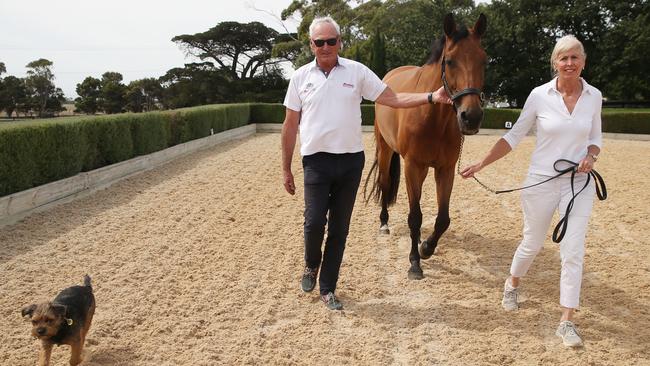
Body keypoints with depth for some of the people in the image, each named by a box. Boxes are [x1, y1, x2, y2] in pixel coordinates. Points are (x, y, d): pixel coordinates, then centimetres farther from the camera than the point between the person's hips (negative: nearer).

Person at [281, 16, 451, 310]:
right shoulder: (300, 77, 3)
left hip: (351, 162, 1)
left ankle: (327, 288, 22)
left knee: (339, 229, 6)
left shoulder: (357, 71, 2)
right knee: (315, 222, -11)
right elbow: (290, 125, 6)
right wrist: (286, 169, 6)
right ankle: (311, 264, 23)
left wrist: (431, 98, -9)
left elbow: (393, 99, 4)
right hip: (316, 161, -1)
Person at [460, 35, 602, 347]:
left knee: (573, 252, -4)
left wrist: (591, 157, -11)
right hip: (541, 182, -1)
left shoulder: (594, 96, 0)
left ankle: (567, 322, 7)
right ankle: (512, 286, 44)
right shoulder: (539, 95, -8)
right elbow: (514, 137, -2)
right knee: (532, 244, 14)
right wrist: (481, 164, -6)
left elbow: (595, 138, 12)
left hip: (579, 184, 2)